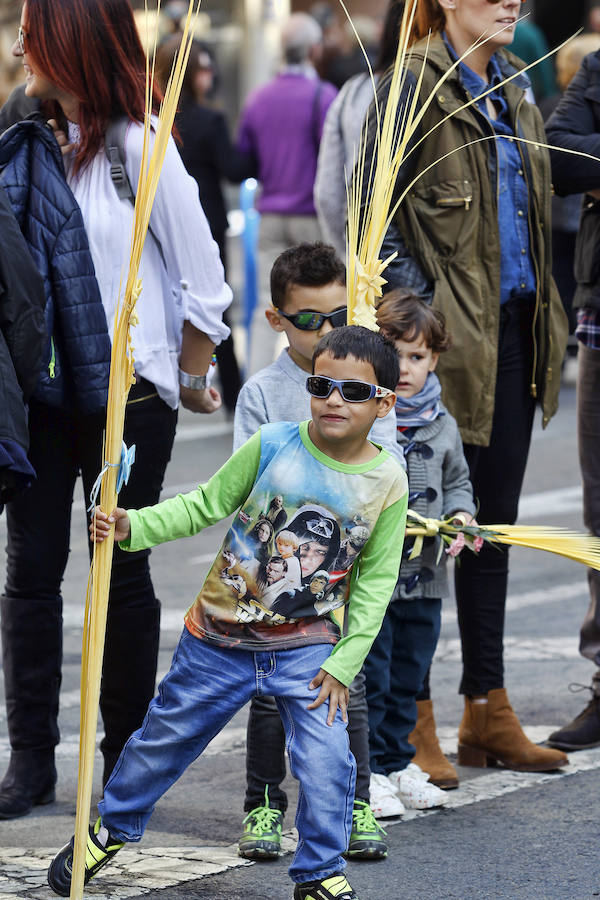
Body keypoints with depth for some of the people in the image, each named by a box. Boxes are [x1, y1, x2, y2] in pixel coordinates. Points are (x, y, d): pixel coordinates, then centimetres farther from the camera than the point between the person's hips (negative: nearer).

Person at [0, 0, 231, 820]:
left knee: (121, 573, 4)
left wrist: (190, 382, 3)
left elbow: (204, 282, -5)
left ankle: (128, 761, 15)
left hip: (127, 394, -4)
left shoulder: (140, 150, -10)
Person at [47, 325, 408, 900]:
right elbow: (203, 507, -2)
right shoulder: (272, 446, -11)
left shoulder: (387, 482, -9)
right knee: (165, 737, 14)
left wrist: (344, 662, -6)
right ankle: (111, 827, 39)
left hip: (307, 646, 0)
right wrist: (131, 527, -15)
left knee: (326, 760, -13)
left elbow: (375, 581, -2)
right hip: (220, 636, 1)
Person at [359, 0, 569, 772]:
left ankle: (488, 708, 20)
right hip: (446, 336, -8)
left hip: (511, 331, 8)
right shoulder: (411, 85, -10)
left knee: (494, 523, 12)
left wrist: (540, 315, 15)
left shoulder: (511, 85, 14)